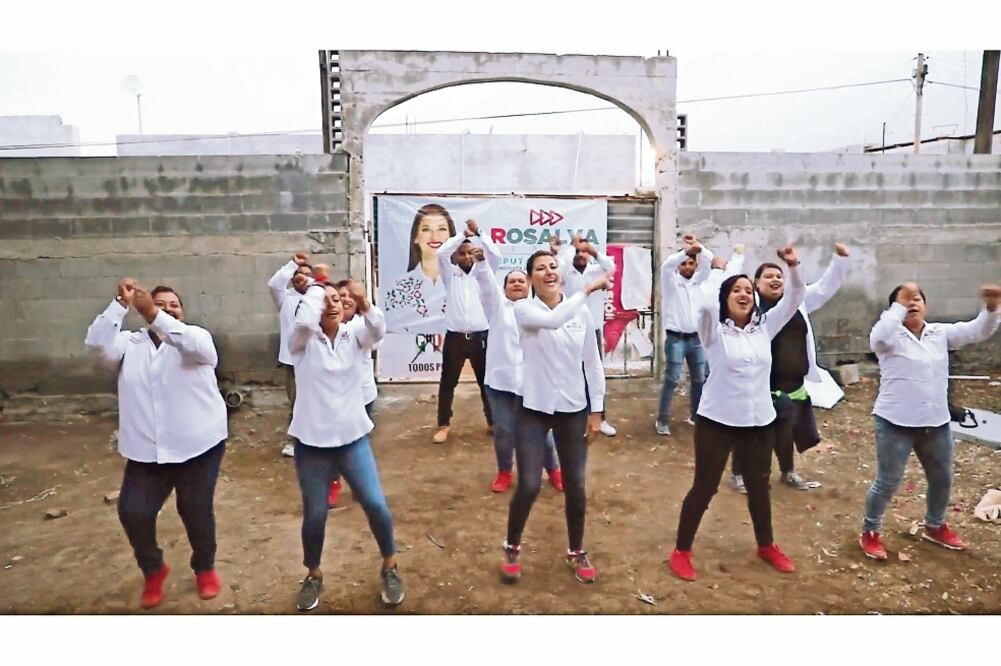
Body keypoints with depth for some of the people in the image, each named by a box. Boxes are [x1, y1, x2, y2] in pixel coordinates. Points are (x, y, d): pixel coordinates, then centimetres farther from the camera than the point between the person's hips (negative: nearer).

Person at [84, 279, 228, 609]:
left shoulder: (195, 336, -2)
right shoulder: (130, 344, 6)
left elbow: (200, 348, -26)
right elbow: (96, 343, -13)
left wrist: (156, 317, -35)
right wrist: (121, 304, -21)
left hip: (198, 445, -2)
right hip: (146, 450, 3)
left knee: (196, 510, 5)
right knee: (132, 512, -1)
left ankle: (205, 568, 32)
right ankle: (153, 570, 28)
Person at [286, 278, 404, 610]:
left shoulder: (355, 336, 0)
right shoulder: (303, 341, -5)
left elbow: (377, 330, -23)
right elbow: (304, 321, -29)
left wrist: (364, 305, -43)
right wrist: (315, 286, -15)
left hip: (353, 438, 1)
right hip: (312, 442, -1)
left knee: (376, 505, -3)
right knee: (315, 514, 8)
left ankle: (390, 568, 21)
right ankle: (313, 576, 33)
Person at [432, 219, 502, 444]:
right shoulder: (450, 273, 4)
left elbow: (495, 255, -8)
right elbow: (442, 253, -12)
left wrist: (478, 233, -11)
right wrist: (463, 234, -10)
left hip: (480, 336, 1)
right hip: (455, 336, 0)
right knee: (448, 382, 8)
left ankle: (493, 421, 25)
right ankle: (444, 425, 20)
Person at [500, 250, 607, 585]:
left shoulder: (582, 313, 0)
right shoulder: (523, 309, -9)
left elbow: (592, 363, 5)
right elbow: (553, 320, -31)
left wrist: (597, 409, 4)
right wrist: (587, 289, -30)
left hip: (573, 410, 3)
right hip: (534, 410, -3)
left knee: (575, 485, 9)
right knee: (529, 485, -5)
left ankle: (576, 552, 31)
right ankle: (512, 548, 22)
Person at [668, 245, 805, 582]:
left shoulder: (764, 327, 5)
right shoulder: (714, 330, -8)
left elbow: (794, 299, 2)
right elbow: (705, 302, -27)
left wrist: (793, 267, -13)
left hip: (760, 421, 5)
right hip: (717, 420, -4)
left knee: (758, 485, 20)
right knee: (705, 487, 3)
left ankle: (766, 545, 40)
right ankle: (681, 551, 17)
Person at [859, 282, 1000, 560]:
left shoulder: (940, 333, 5)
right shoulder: (891, 336, -12)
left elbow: (978, 331, -1)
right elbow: (877, 338, -35)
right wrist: (899, 305, -32)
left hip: (936, 423, 6)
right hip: (896, 423, -6)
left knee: (942, 479, 22)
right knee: (887, 483, 2)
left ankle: (935, 527, 45)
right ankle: (869, 533, 20)